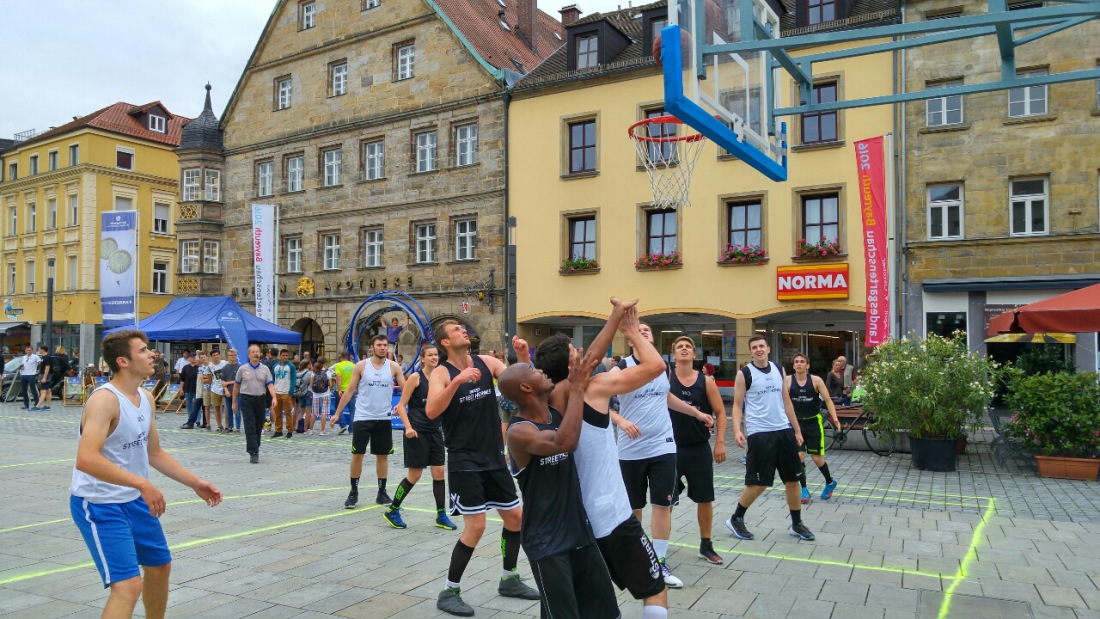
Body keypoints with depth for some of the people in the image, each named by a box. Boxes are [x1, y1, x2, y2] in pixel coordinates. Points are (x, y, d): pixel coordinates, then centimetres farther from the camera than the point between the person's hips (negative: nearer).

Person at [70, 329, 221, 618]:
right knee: (129, 585, -18)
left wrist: (195, 482, 10)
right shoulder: (105, 399, -23)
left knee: (160, 567, 22)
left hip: (135, 500, 9)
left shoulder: (146, 398, 4)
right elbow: (86, 459, -36)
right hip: (98, 505, -9)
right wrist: (142, 483, -40)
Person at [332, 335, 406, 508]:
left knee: (383, 455, 8)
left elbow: (405, 389, 1)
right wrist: (337, 413, 0)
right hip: (362, 418, -1)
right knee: (357, 455, 1)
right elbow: (349, 391, 1)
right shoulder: (361, 366, -3)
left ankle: (382, 492, 19)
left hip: (383, 419, 2)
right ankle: (353, 492, 14)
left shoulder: (394, 367, 0)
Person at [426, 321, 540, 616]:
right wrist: (457, 380, -36)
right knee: (475, 526, -8)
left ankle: (509, 580, 31)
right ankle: (449, 592, 9)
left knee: (515, 517, 12)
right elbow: (431, 411, -26)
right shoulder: (441, 373, -11)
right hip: (464, 461, -6)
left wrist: (523, 357, -18)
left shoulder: (487, 362, 3)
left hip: (494, 458, 6)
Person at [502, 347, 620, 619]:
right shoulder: (519, 431, -22)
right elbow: (565, 442, -37)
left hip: (580, 531, 8)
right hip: (546, 542, -8)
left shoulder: (557, 409, 2)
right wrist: (577, 388, -31)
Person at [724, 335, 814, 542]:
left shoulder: (779, 370, 10)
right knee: (758, 483, -4)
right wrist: (737, 430, -20)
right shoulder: (745, 374, -5)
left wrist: (797, 429, 15)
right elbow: (737, 405, -6)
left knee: (793, 479, 11)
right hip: (759, 434, -5)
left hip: (784, 431, 6)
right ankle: (735, 520, 14)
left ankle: (796, 524, 26)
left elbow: (786, 402, 16)